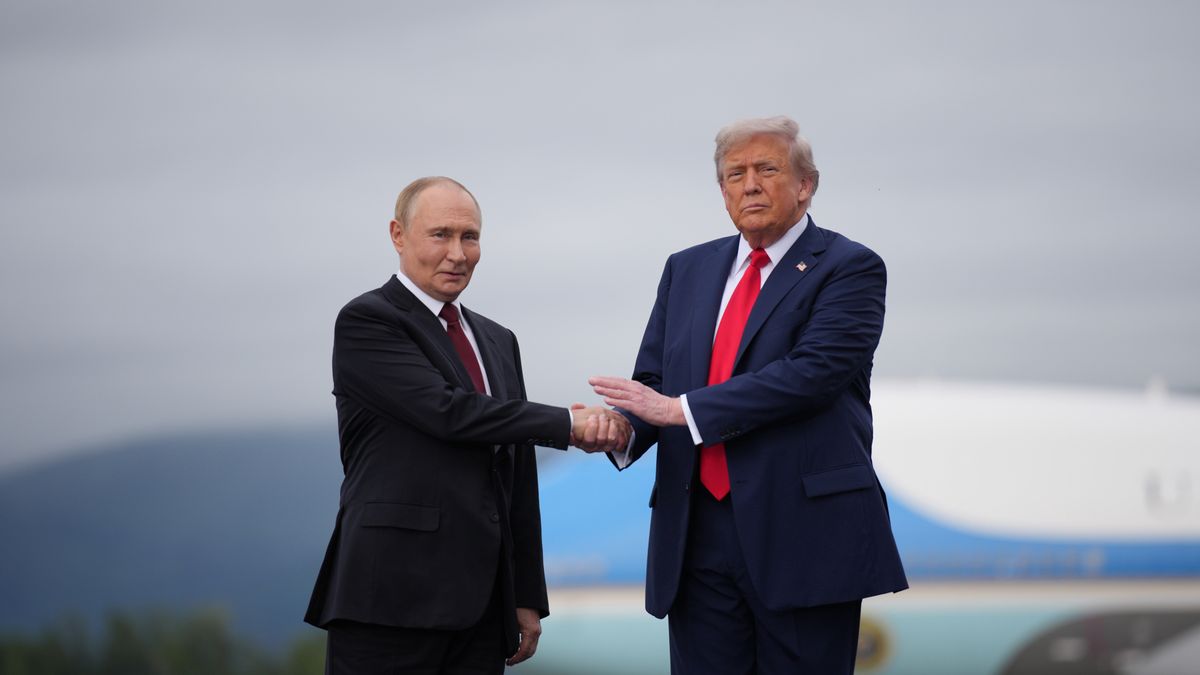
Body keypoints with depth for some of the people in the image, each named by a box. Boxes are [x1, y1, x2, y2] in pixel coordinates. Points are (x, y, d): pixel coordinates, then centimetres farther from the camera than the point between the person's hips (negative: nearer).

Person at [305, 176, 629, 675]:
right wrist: (568, 424, -9)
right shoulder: (366, 322, -2)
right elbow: (449, 410, -15)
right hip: (393, 597, -6)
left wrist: (527, 597, 15)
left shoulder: (498, 342, 20)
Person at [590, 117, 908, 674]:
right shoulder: (687, 270, 16)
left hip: (804, 537, -4)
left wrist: (679, 409, -19)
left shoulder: (849, 269, -2)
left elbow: (811, 373, -16)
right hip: (698, 538, 5)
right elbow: (652, 379, 13)